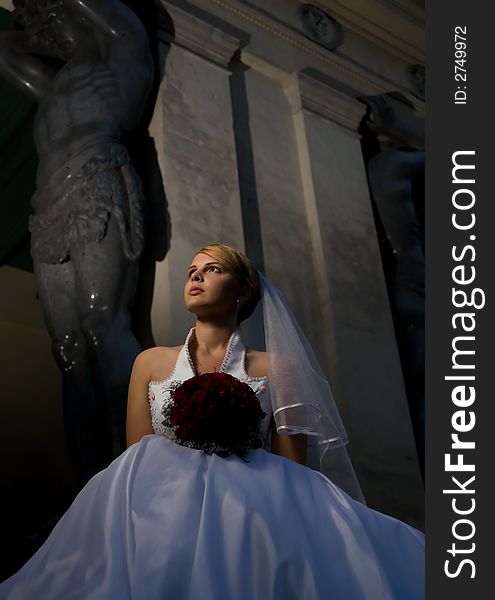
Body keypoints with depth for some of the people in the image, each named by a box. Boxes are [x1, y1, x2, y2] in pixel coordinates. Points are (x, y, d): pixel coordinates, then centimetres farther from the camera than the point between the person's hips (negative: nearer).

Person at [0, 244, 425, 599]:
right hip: (162, 509, 2)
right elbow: (134, 460, 12)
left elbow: (292, 468, 5)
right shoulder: (151, 363, 17)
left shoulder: (274, 368, 11)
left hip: (253, 509, -1)